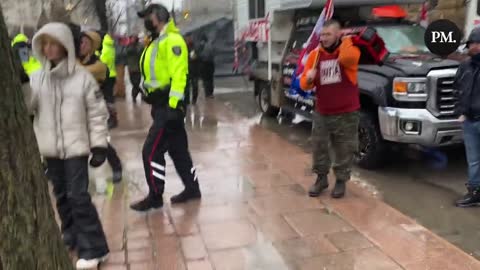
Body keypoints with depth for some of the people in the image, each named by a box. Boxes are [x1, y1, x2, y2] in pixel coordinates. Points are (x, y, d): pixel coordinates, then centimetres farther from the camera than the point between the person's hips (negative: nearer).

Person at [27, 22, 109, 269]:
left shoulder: (82, 77, -7)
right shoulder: (36, 78, 3)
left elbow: (97, 113, -5)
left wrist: (99, 145, -7)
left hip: (76, 147, -4)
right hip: (50, 148, 5)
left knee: (78, 196, -6)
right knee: (61, 195, 15)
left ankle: (93, 248, 3)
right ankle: (71, 237, 33)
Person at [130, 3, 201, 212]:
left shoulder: (172, 40, -13)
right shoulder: (157, 42, 18)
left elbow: (178, 76, -21)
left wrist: (174, 106, -26)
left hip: (169, 105, -10)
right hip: (161, 104, 10)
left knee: (151, 150, -6)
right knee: (178, 149, 15)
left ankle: (155, 197, 5)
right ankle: (192, 188, 25)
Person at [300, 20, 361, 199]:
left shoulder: (350, 50, -7)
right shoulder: (315, 55, 3)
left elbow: (346, 57, -35)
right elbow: (304, 85, 4)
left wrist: (345, 41, -16)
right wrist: (308, 79, -19)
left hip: (346, 113, -3)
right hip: (322, 113, 4)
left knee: (344, 150, 7)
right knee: (319, 148, 12)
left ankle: (341, 181, 24)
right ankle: (321, 178, 29)